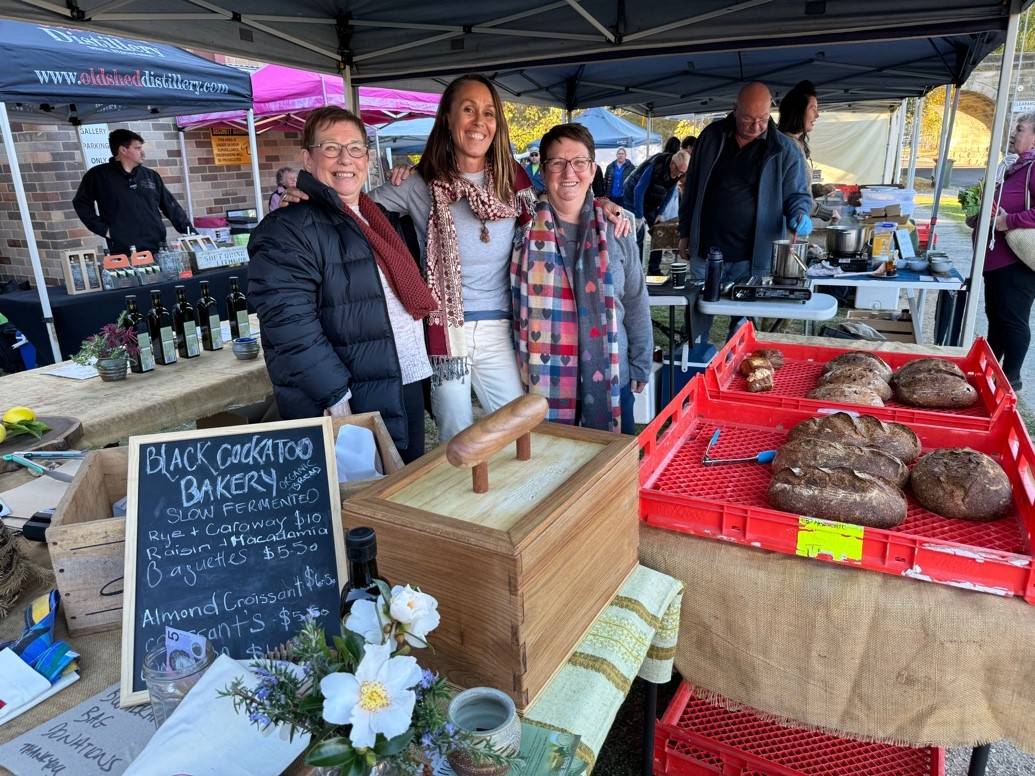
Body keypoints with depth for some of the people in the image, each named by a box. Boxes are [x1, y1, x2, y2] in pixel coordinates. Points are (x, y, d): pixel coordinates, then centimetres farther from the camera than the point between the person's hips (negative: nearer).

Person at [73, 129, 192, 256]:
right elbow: (81, 203, 8)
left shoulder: (151, 176, 14)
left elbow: (171, 206, 15)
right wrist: (103, 229, -2)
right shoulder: (98, 175, 5)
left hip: (157, 250, 4)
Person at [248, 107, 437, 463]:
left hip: (408, 392, 8)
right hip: (350, 409, -8)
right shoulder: (287, 230, -13)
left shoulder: (384, 218, 14)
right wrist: (336, 399, -24)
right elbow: (290, 323, -22)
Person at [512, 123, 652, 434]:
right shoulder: (524, 227, -2)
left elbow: (636, 303, 7)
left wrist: (640, 368, 8)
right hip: (544, 382, -1)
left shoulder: (615, 228, 1)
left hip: (610, 379, 1)